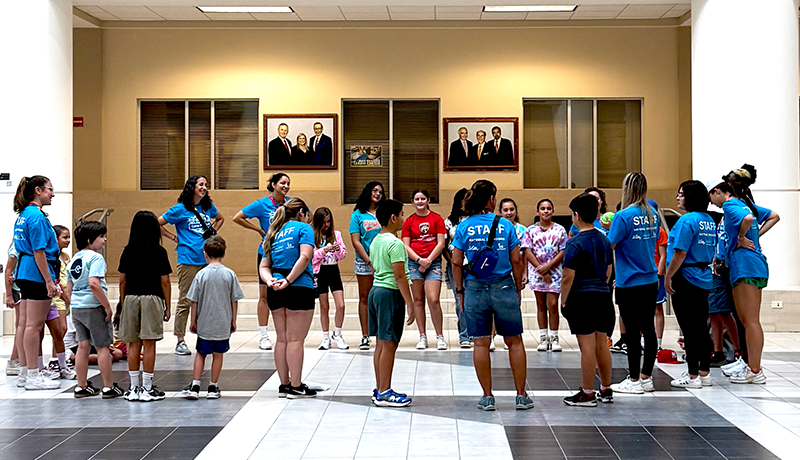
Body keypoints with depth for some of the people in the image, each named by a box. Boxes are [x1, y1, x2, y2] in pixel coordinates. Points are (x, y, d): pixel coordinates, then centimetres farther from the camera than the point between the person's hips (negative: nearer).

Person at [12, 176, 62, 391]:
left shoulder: (24, 215, 15)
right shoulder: (36, 216, -15)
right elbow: (39, 252, -19)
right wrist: (49, 281, -19)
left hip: (24, 274, 10)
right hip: (37, 274, -10)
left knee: (24, 324, 11)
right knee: (34, 325, -6)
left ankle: (24, 374, 17)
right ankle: (33, 377, -2)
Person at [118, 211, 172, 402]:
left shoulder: (127, 251, 3)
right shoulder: (159, 252, -5)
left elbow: (122, 280, 4)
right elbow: (165, 281, -4)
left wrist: (123, 304, 13)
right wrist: (167, 307, 4)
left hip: (130, 299, 3)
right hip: (152, 299, -3)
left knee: (133, 344, 8)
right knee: (149, 344, -1)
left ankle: (134, 388, 11)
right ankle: (147, 389, 1)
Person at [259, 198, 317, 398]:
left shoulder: (275, 234, 19)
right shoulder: (303, 228, 0)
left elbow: (264, 266, 11)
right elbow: (304, 257, -16)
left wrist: (270, 281, -6)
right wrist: (288, 280, -16)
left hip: (275, 290, 6)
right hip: (299, 288, -6)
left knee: (282, 339, 12)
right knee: (295, 339, -2)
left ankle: (284, 384, 17)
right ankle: (296, 386, 1)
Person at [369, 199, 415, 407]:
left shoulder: (375, 242, 13)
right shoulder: (395, 244, -15)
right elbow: (399, 276, -19)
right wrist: (410, 304, -18)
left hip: (376, 290, 9)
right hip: (391, 293, -9)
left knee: (381, 344, 12)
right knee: (389, 344, -6)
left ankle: (380, 390, 18)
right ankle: (384, 393, -3)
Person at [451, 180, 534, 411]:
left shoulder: (464, 227, 0)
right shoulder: (505, 225, -1)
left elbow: (456, 263, -1)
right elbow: (516, 260, 0)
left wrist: (460, 291, 8)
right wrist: (518, 288, 11)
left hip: (475, 289, 1)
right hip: (504, 287, 0)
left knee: (481, 343, 6)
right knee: (514, 341, 9)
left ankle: (487, 397, 9)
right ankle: (521, 395, 12)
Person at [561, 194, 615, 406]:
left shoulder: (575, 243, -12)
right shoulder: (604, 241, 11)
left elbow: (568, 278, -14)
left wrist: (563, 302, -5)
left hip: (582, 298, -7)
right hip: (603, 296, 7)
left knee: (587, 346, -4)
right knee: (601, 344, 14)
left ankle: (587, 394, 1)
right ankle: (606, 390, 21)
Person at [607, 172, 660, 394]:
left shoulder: (623, 216, -15)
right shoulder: (652, 214, 6)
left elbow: (609, 246, -14)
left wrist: (607, 230, 5)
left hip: (629, 284, -7)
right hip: (650, 281, 7)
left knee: (632, 332, -1)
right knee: (648, 329, 10)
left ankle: (634, 380, 5)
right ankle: (646, 378, 17)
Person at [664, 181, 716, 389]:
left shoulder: (687, 220, -16)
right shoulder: (709, 221, 11)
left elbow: (680, 253, -20)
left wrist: (668, 277, -13)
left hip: (686, 278, -9)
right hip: (704, 279, 9)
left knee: (689, 329, -3)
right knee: (702, 328, 12)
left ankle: (693, 376, 0)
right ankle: (704, 373, 17)